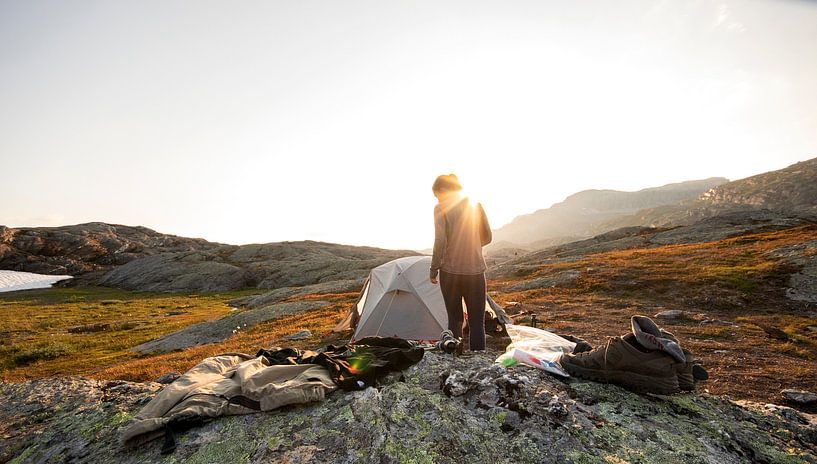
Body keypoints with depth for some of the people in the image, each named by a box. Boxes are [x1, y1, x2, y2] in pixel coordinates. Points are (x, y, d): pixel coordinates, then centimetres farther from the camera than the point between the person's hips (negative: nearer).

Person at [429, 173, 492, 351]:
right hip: (476, 271, 2)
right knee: (477, 322, 9)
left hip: (450, 271, -2)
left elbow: (440, 241, -12)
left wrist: (434, 269, -2)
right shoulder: (475, 204, 7)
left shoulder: (441, 208, -5)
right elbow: (487, 237, 11)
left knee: (454, 320, 13)